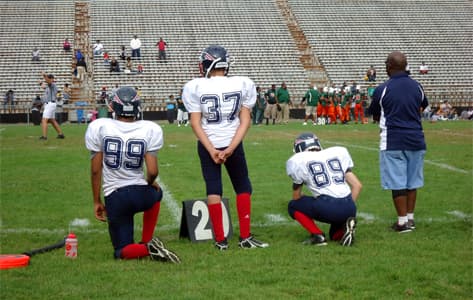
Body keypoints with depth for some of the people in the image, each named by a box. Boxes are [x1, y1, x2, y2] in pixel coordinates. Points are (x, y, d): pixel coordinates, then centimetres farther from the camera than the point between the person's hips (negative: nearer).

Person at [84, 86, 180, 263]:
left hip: (114, 198, 0)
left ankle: (147, 249, -16)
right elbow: (152, 171, -10)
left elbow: (95, 170, 0)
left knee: (122, 252, 16)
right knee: (155, 193, 40)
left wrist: (97, 201, 11)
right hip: (140, 193, 0)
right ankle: (147, 242, 25)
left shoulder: (99, 128, -3)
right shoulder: (150, 130, -5)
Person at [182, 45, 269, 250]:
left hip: (207, 145, 0)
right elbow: (245, 120, -8)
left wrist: (211, 150, -12)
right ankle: (245, 237, 13)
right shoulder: (242, 84, -4)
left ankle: (220, 240, 7)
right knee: (243, 188, 15)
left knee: (213, 190, 8)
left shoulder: (195, 87, -6)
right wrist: (231, 148, -11)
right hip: (233, 143, 0)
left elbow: (196, 123, -9)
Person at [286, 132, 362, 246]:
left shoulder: (298, 160, 11)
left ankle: (318, 236, 5)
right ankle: (346, 227, 1)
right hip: (349, 208, 5)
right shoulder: (338, 152, 21)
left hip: (327, 207, -5)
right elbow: (357, 185, 17)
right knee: (335, 235, 34)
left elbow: (297, 198, 20)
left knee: (293, 206, 22)